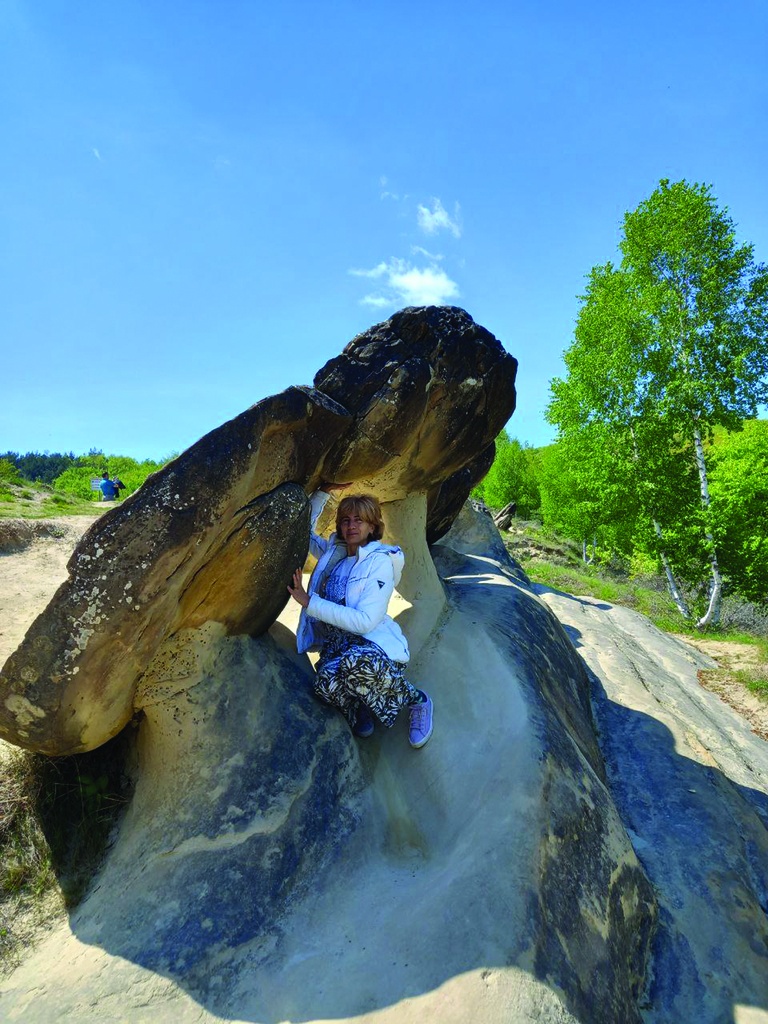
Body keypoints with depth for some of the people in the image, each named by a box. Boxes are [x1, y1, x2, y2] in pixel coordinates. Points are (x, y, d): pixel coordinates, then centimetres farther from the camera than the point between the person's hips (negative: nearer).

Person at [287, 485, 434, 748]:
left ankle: (417, 700, -9)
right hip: (337, 644, 3)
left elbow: (365, 621, -19)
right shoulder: (333, 552, 10)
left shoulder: (380, 562, -9)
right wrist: (323, 491, 10)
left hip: (373, 645, -3)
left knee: (356, 663, -42)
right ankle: (361, 707, 2)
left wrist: (309, 601, -20)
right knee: (327, 682, -36)